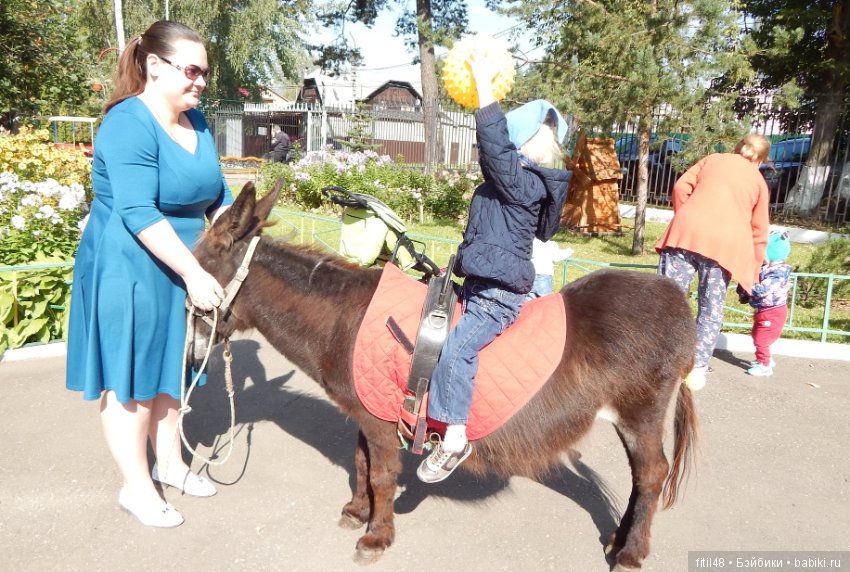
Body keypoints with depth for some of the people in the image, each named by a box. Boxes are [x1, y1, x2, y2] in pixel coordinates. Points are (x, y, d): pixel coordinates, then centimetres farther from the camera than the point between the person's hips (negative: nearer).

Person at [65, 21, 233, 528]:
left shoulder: (197, 122, 5)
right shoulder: (129, 125, -19)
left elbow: (218, 196, 8)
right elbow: (138, 213, -28)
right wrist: (194, 273, -30)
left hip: (179, 269, 8)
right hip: (127, 270, -8)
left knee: (169, 369, 18)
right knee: (130, 380, 5)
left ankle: (170, 463, 36)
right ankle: (136, 487, 21)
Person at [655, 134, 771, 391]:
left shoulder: (712, 159, 23)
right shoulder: (759, 181, 21)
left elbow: (681, 187, 9)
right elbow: (759, 233, 19)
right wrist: (752, 273, 26)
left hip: (688, 231, 0)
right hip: (727, 242, 0)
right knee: (712, 307, 8)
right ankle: (697, 369, 7)